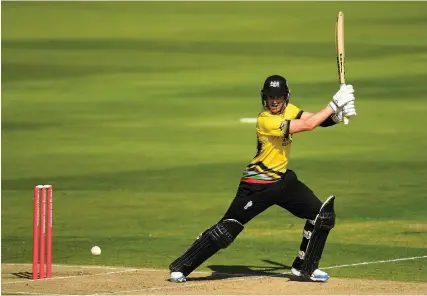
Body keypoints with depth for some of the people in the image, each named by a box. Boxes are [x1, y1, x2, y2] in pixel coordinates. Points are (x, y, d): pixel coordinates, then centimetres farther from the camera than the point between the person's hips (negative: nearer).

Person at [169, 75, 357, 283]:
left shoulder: (288, 110, 1)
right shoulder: (265, 120, -24)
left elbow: (313, 119, -8)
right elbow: (307, 125, -28)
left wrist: (336, 115, -28)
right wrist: (334, 105, -25)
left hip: (282, 180, 8)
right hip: (257, 185, -8)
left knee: (322, 215, 2)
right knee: (228, 228, -10)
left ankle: (305, 267, 16)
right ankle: (180, 268, -2)